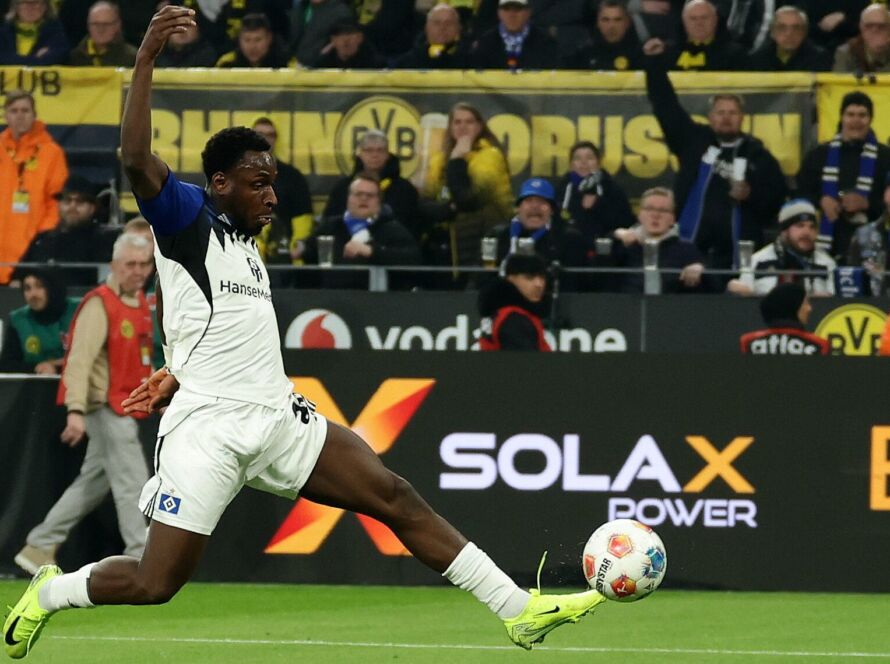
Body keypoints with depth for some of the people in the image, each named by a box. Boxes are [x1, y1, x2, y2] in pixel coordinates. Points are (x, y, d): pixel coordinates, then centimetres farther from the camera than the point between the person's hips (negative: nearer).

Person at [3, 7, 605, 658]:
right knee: (154, 584, -9)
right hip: (208, 428, -7)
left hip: (279, 418, 7)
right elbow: (136, 159, -22)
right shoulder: (187, 217, -2)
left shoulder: (244, 242, 21)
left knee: (394, 495, -5)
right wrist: (146, 59, -27)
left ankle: (518, 610, -7)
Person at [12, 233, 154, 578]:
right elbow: (80, 359, -23)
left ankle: (39, 547, 20)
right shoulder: (100, 304, -15)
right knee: (132, 482, -10)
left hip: (123, 409, 9)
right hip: (105, 405, -9)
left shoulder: (140, 303, 13)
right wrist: (76, 410, -32)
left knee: (93, 483, 13)